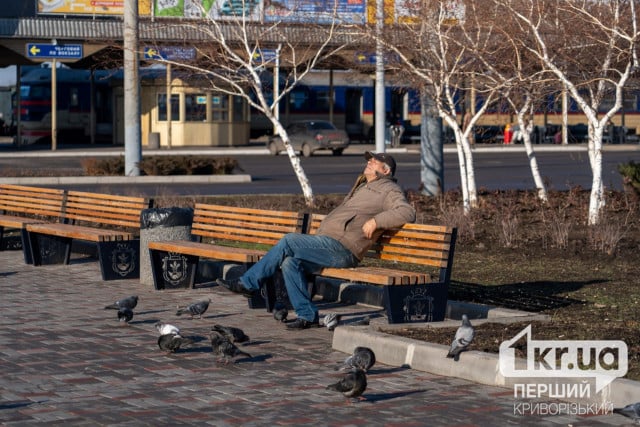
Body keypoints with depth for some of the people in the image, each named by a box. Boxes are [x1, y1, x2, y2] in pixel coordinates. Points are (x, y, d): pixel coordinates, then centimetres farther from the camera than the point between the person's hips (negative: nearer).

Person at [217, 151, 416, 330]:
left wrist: (375, 220, -21)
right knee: (290, 262, -13)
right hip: (327, 244, 9)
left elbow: (407, 213, -14)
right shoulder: (362, 187, 31)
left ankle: (248, 283, -13)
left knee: (289, 241, -21)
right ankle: (307, 315, -9)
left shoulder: (388, 190, 2)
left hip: (341, 249, -9)